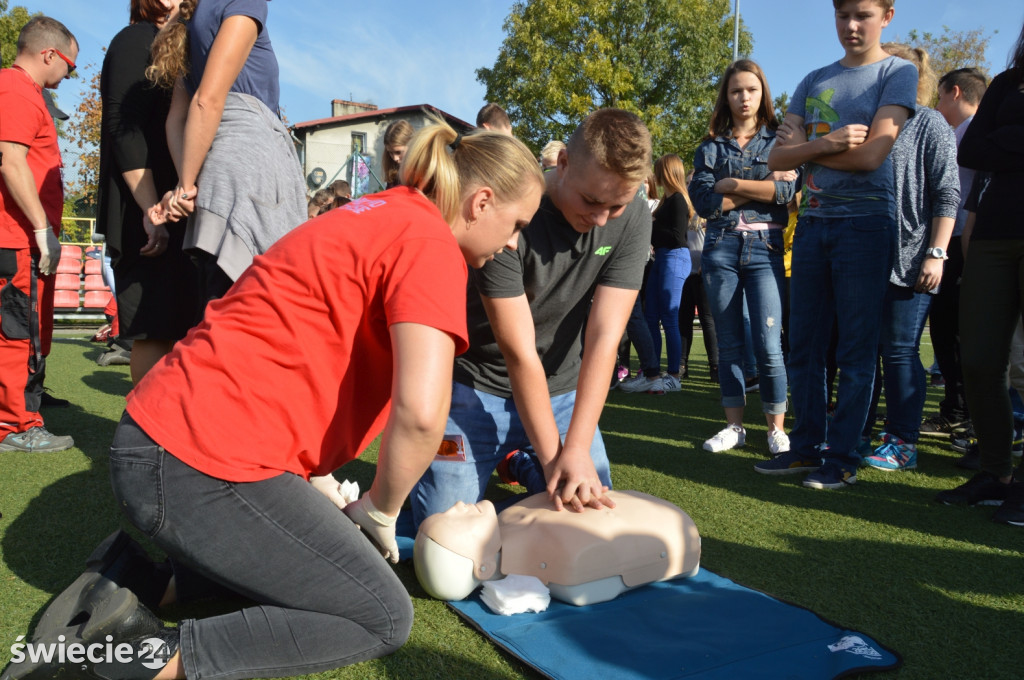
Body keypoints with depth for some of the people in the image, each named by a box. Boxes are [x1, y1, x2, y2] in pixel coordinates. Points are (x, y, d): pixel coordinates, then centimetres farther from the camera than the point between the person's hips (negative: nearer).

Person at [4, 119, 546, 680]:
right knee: (383, 618, 0)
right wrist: (380, 511, -5)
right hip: (202, 467, -10)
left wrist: (319, 483, 14)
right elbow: (420, 410, -25)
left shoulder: (375, 215, 17)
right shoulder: (429, 241, -12)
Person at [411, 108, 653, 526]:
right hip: (479, 383, -3)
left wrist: (576, 448, -26)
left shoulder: (633, 218, -13)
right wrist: (553, 456, -26)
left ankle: (519, 462, 24)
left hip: (564, 390, 4)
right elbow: (518, 350, -25)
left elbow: (604, 338, -19)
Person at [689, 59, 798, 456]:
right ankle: (734, 426, 14)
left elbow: (788, 189, -7)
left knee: (768, 346, -8)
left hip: (765, 247, -1)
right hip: (720, 248, 2)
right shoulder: (711, 146, 12)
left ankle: (776, 430, 4)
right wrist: (762, 188, -5)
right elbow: (703, 200, -3)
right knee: (729, 345, 5)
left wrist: (731, 184, -5)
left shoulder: (778, 140, 10)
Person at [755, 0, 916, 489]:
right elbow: (777, 159, 4)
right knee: (805, 345, 6)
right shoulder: (813, 82, 15)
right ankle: (807, 446, 16)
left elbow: (871, 155, -12)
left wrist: (805, 148, -1)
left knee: (857, 351, -1)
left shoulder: (898, 73, 3)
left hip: (866, 223, -5)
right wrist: (829, 142, -12)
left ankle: (843, 457, 7)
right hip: (812, 223, 5)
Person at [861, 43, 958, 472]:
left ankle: (903, 442, 7)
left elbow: (947, 195, -7)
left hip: (909, 257, -6)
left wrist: (936, 253, -14)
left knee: (900, 350, -3)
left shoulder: (931, 124, -1)